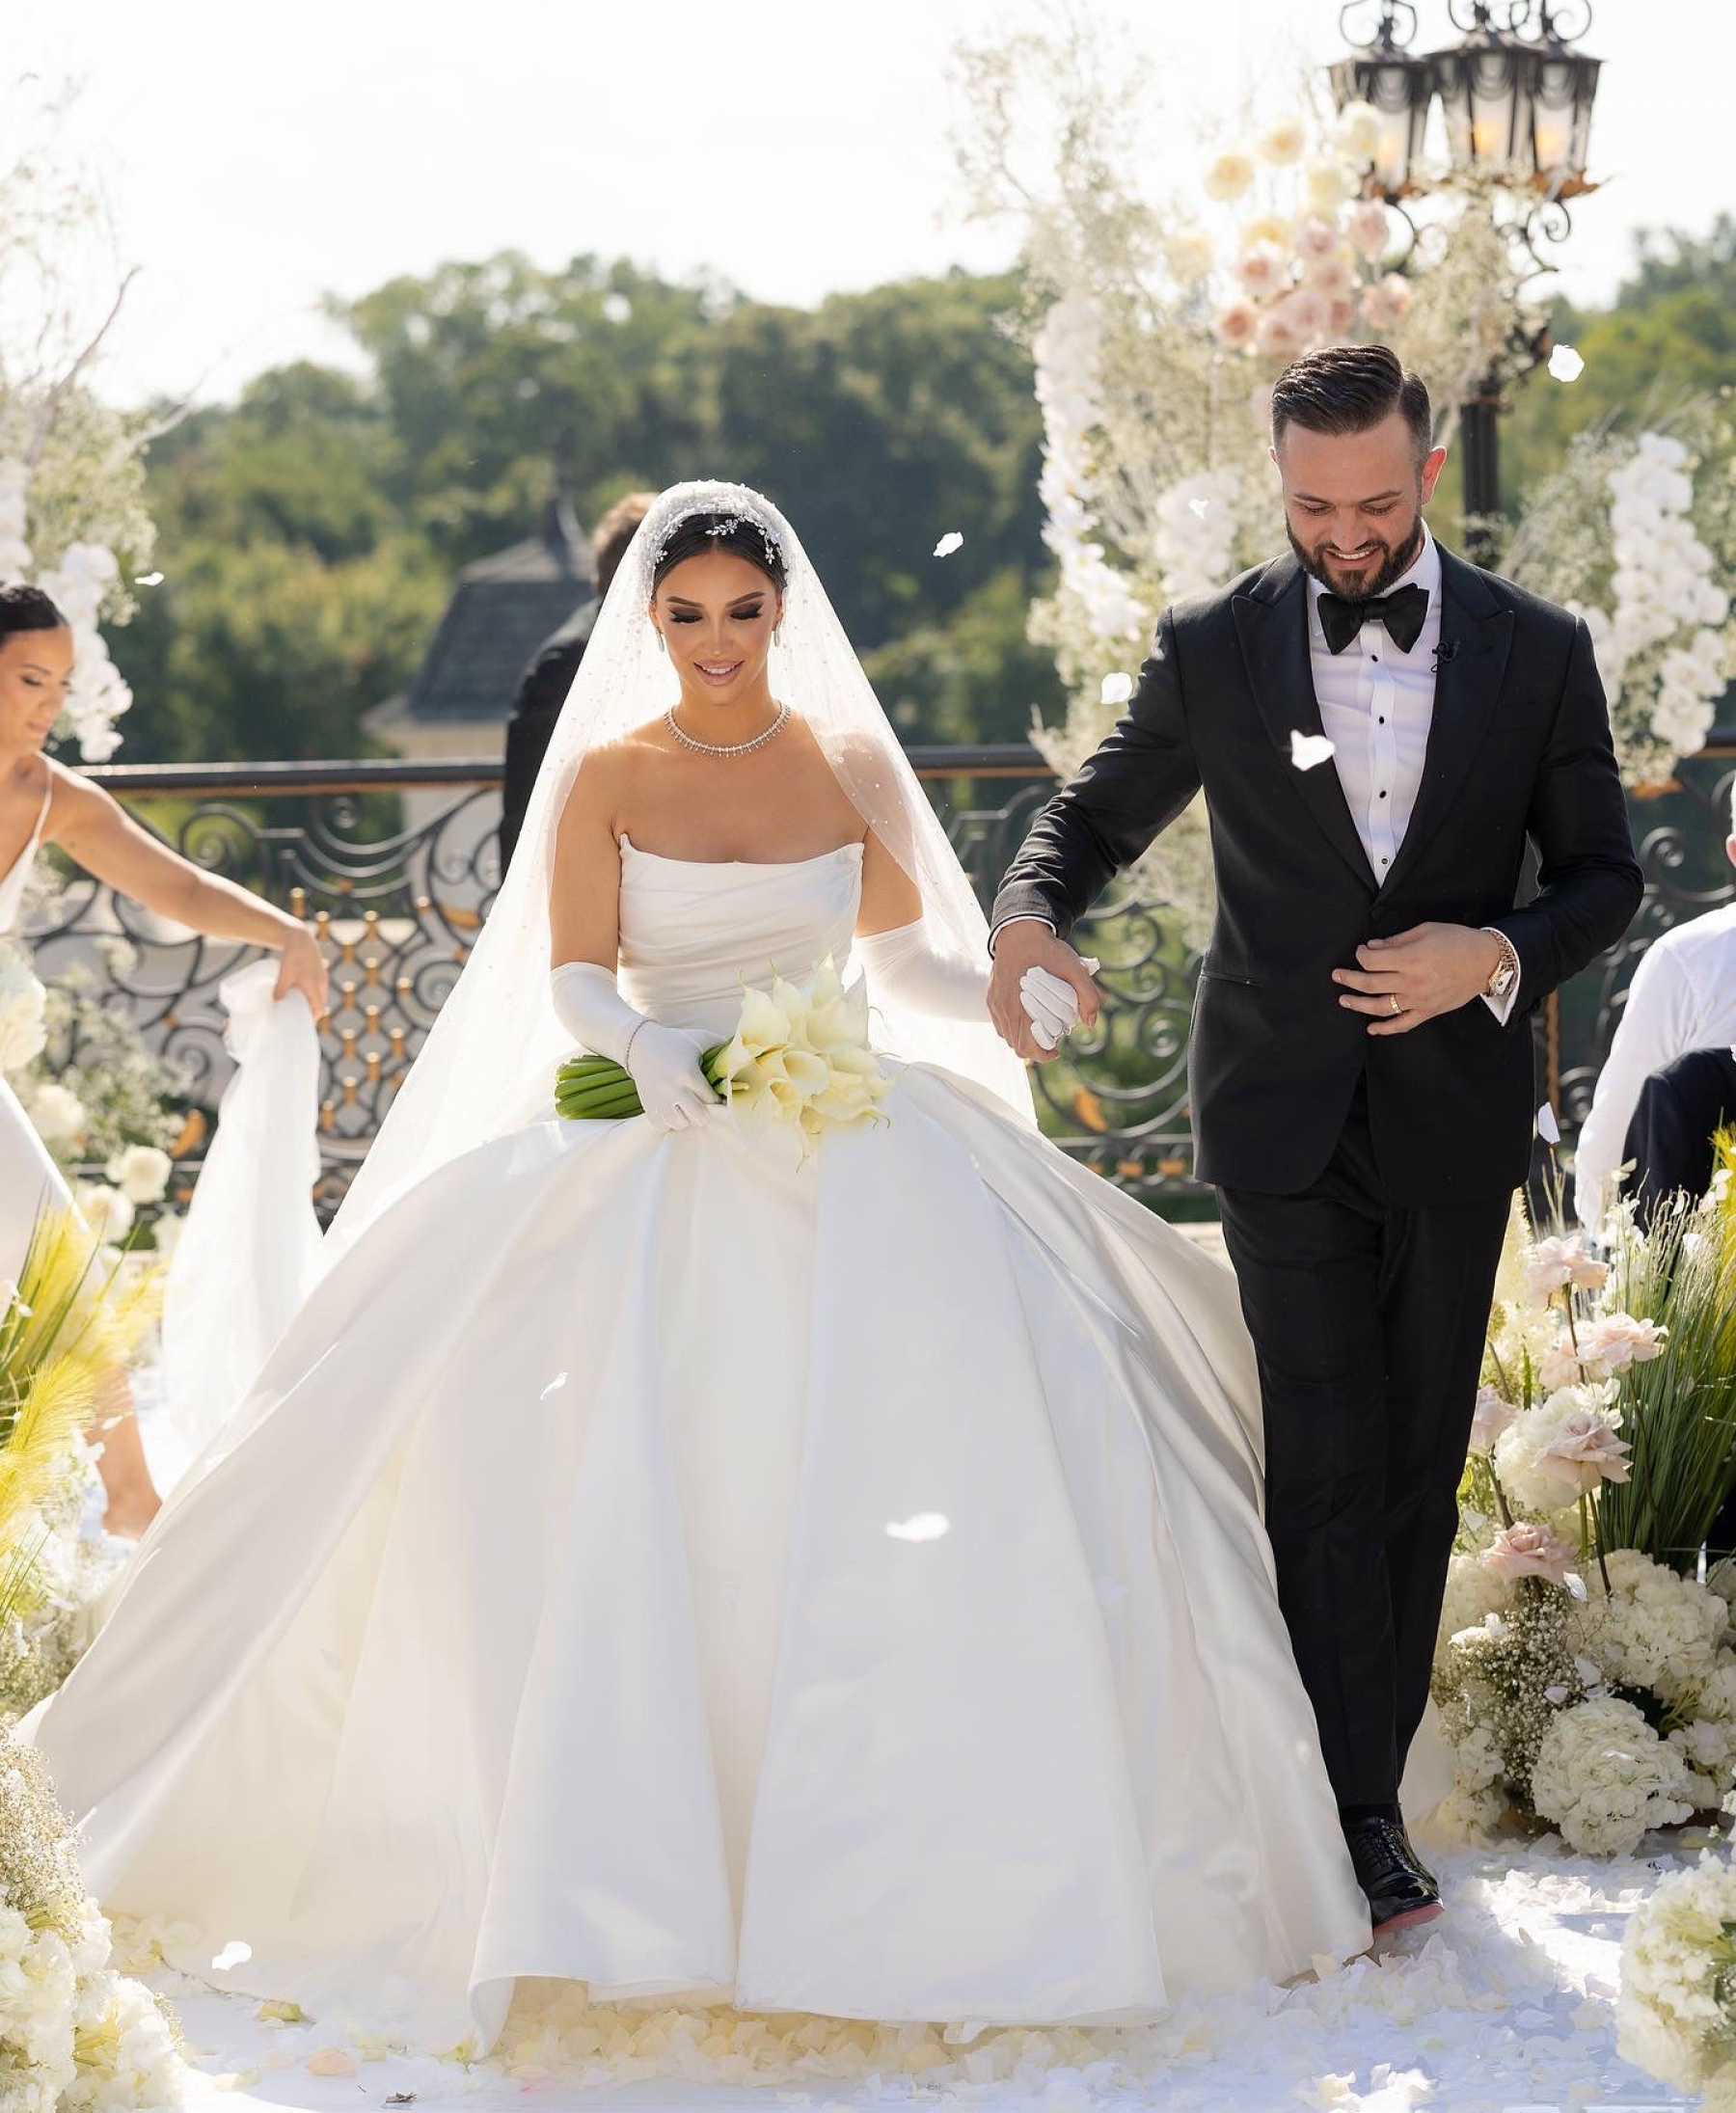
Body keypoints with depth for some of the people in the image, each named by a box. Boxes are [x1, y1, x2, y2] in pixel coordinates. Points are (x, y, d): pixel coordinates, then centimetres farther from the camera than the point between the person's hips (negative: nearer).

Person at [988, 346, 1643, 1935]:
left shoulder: (1536, 653, 1)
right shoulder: (1214, 651, 0)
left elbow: (1603, 873, 7)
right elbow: (1101, 808, 11)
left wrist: (1500, 954, -14)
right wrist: (1032, 917, -11)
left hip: (1454, 1112, 1)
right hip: (1287, 1116, -1)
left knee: (1419, 1464, 8)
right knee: (1327, 1465, -7)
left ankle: (1358, 1788, 20)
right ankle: (1362, 1806, -3)